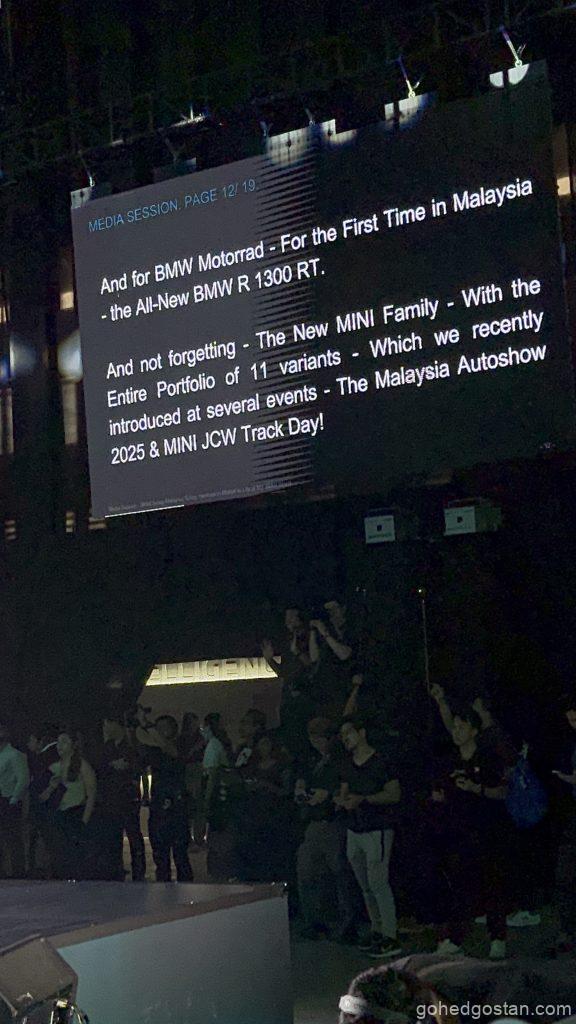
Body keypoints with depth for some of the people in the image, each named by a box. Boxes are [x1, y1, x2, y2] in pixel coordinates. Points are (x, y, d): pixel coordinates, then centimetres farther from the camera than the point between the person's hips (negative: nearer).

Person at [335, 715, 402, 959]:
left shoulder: (383, 762, -7)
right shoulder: (348, 766, 16)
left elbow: (394, 794, -12)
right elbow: (343, 793, 17)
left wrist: (363, 799, -22)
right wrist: (341, 800, -8)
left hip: (377, 830, -7)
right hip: (354, 829, 7)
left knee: (378, 882, -12)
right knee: (365, 885, 9)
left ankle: (390, 938, -10)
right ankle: (377, 931, 18)